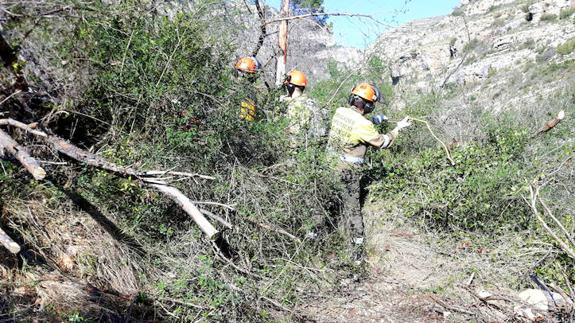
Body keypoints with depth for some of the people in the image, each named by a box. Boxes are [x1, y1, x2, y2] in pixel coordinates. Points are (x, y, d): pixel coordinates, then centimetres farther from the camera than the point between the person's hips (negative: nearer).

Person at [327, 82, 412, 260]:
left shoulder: (339, 112, -3)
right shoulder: (363, 125, -20)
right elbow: (383, 142, -6)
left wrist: (375, 120, 17)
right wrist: (398, 127, 7)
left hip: (329, 165, 6)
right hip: (348, 173, -5)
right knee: (352, 208, 6)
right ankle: (358, 244, 17)